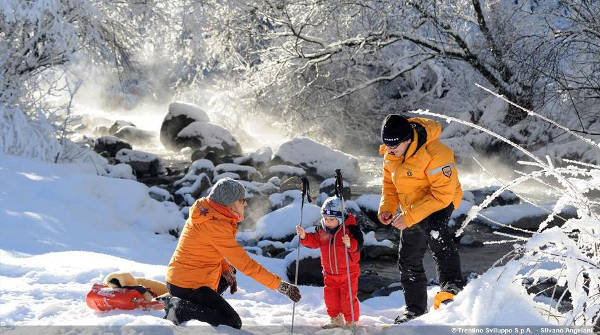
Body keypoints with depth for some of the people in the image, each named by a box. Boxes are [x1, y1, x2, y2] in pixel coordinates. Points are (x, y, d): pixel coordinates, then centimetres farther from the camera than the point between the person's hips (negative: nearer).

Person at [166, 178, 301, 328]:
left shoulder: (205, 210, 5)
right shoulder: (216, 226, -24)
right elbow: (246, 264, -24)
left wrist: (227, 269, 4)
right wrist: (280, 285, -20)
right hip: (190, 286, -10)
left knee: (227, 276, 33)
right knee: (233, 324, -8)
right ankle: (181, 311, -12)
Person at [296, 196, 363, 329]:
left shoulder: (350, 228, -16)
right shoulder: (321, 230, 0)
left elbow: (358, 244, -22)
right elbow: (314, 241, 3)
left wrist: (350, 244, -43)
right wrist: (304, 236, -14)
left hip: (348, 271, -5)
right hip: (330, 273, 5)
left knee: (348, 297, -1)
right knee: (330, 297, 12)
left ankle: (352, 321, 17)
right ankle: (336, 319, 31)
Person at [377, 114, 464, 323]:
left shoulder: (436, 154, -30)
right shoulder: (390, 153, -8)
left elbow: (443, 194, -31)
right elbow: (389, 182, 9)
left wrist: (410, 216, -33)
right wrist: (387, 207, -9)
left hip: (440, 202, -7)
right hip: (409, 208, 7)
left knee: (433, 228, -40)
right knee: (408, 261, 12)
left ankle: (452, 284, -43)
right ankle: (415, 309, 29)